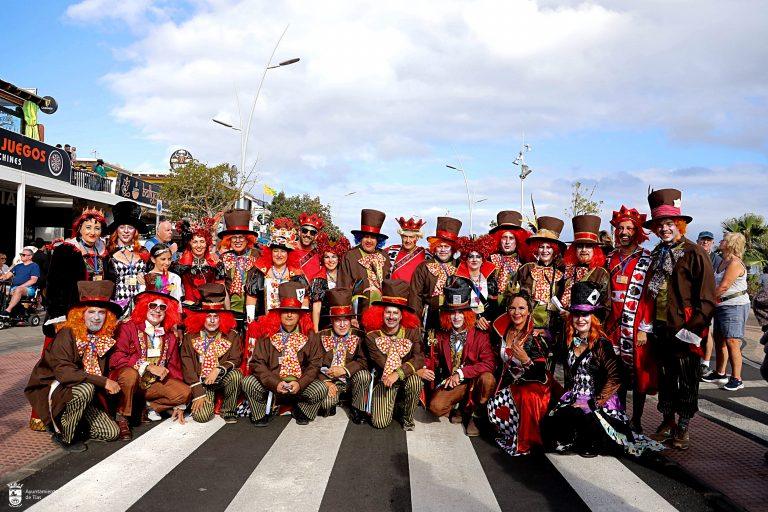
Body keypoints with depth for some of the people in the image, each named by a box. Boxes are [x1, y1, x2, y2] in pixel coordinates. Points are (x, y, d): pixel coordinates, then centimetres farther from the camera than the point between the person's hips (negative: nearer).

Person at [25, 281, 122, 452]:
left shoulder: (105, 338, -1)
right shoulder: (67, 334, -17)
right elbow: (62, 370, -28)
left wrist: (110, 384, -10)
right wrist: (103, 382, -32)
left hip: (83, 394, 6)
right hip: (55, 390, -6)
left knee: (111, 433, -6)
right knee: (86, 388, -36)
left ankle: (71, 420, 17)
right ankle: (64, 435, -14)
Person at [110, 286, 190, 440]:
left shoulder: (170, 336, 6)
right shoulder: (128, 327, -9)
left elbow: (174, 367, 10)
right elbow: (116, 358, -20)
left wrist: (179, 405, 7)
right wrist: (148, 366, -26)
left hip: (153, 383, 4)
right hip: (128, 378, -4)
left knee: (185, 392, -17)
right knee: (130, 374, -37)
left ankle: (149, 407, 5)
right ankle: (122, 417, -14)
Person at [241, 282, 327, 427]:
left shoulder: (309, 337, 2)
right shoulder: (266, 335, -1)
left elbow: (314, 364, -3)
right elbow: (258, 363, -7)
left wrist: (300, 383, -19)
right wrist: (275, 383, -20)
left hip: (300, 385, 1)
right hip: (271, 384, 0)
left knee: (322, 389, -23)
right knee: (248, 382, -25)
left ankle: (301, 410, 9)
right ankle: (262, 413, 3)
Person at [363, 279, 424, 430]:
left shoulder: (412, 332, -8)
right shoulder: (372, 336, -10)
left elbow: (418, 358, -21)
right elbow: (383, 364, -17)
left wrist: (398, 373, -37)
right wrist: (420, 371, -22)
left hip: (408, 377, 0)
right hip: (384, 380, 0)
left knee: (415, 382, -35)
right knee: (379, 423, -16)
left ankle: (407, 416, -4)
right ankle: (393, 403, 21)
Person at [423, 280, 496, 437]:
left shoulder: (479, 335, -8)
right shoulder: (441, 336, 3)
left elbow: (489, 364, -19)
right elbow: (433, 359, 10)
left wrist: (461, 373, -24)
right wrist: (423, 369, -13)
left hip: (474, 382, -1)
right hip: (450, 383, 1)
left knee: (487, 379, -34)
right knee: (435, 406, -26)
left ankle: (476, 415, -6)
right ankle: (461, 409, 9)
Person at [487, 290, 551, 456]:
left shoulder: (535, 338, -15)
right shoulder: (503, 331, -1)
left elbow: (541, 373, -17)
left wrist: (526, 360, -37)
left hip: (533, 385, -4)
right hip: (510, 384, 4)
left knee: (527, 399, -37)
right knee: (495, 408, -24)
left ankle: (523, 444, -14)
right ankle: (511, 437, 5)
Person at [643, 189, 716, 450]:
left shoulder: (695, 254, -8)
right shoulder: (657, 255, 12)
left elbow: (707, 298, -11)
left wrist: (693, 328, -16)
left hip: (685, 330, -6)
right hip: (660, 328, 6)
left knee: (686, 381, 5)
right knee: (664, 377, 15)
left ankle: (683, 428, 20)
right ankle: (668, 421, 30)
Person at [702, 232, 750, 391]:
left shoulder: (735, 263, -16)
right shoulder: (723, 261, 14)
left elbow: (723, 287, -20)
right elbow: (716, 284, 15)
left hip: (735, 306, -10)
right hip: (721, 306, 10)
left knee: (732, 342, -9)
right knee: (719, 340, 14)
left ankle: (736, 379, -3)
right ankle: (719, 373, 24)